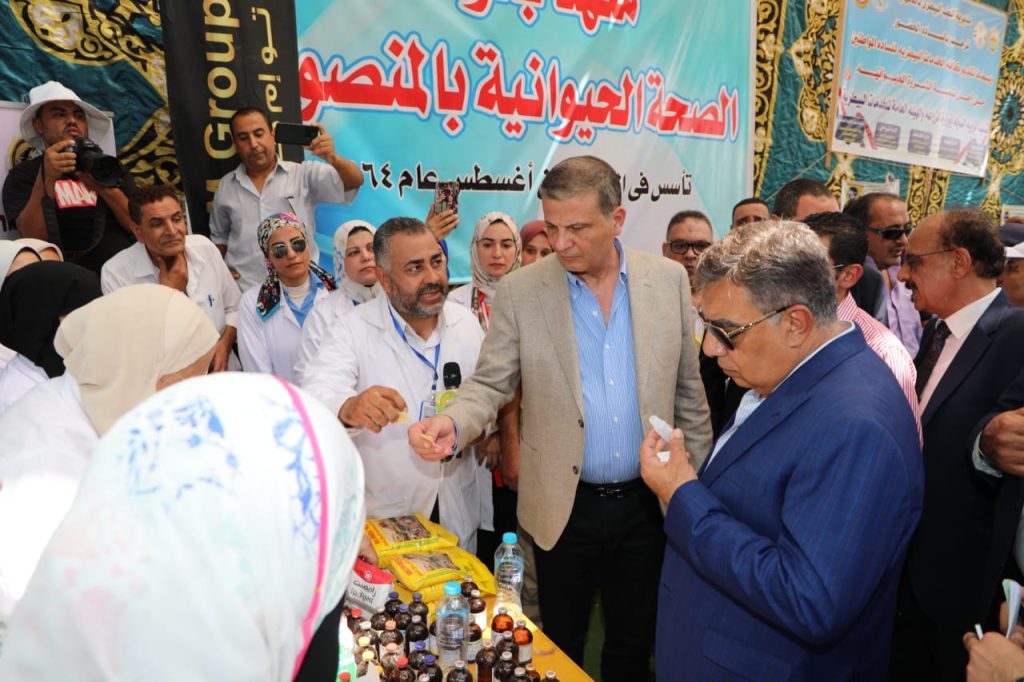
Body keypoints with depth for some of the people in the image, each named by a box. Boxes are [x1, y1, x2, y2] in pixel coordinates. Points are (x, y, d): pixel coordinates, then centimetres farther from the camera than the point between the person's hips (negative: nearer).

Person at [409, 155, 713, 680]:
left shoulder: (668, 279, -4)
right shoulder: (520, 291, -9)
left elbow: (688, 388, 3)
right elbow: (490, 383, -5)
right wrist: (452, 424, -26)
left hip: (649, 501, 2)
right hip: (564, 505, -1)